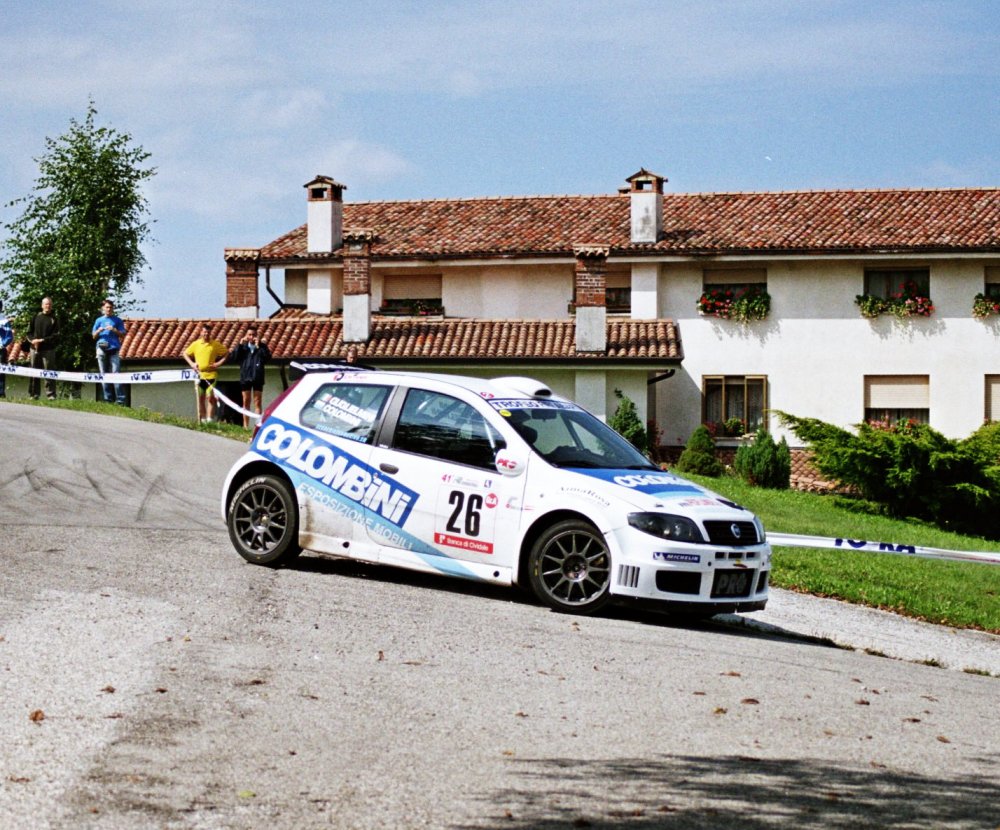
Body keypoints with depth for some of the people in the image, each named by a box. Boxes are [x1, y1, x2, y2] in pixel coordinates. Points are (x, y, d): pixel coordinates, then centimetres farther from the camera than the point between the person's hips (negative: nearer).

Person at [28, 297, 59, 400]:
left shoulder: (54, 319, 4)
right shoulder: (36, 317, 12)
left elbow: (56, 336, -4)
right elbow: (29, 332, 13)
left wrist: (43, 340, -15)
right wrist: (32, 340, -8)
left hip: (48, 350, -3)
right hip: (35, 349, 3)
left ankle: (51, 394, -5)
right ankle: (33, 394, 11)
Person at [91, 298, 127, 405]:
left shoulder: (117, 320, 10)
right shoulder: (99, 320, 15)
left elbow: (123, 334, 6)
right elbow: (94, 336, 15)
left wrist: (114, 330, -11)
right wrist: (99, 331, -5)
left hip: (114, 349, -3)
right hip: (102, 349, 3)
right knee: (104, 375, 3)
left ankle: (120, 399, -12)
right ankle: (108, 398, 7)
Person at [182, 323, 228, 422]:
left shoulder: (216, 344, 1)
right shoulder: (196, 344, 7)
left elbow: (226, 353, 9)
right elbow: (185, 354, 17)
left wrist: (219, 363, -3)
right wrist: (191, 363, 3)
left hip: (211, 375, -3)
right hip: (199, 375, 3)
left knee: (210, 398, -6)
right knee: (200, 398, 6)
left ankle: (210, 420, -6)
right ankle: (202, 419, 13)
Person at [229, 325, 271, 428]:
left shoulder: (262, 346, 2)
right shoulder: (243, 346, 7)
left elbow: (267, 357, -14)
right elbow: (232, 357, -4)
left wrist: (259, 346, -18)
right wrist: (240, 345, -12)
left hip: (258, 378, -2)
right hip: (245, 378, 2)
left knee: (257, 402, 1)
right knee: (246, 402, 8)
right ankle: (246, 425, 12)